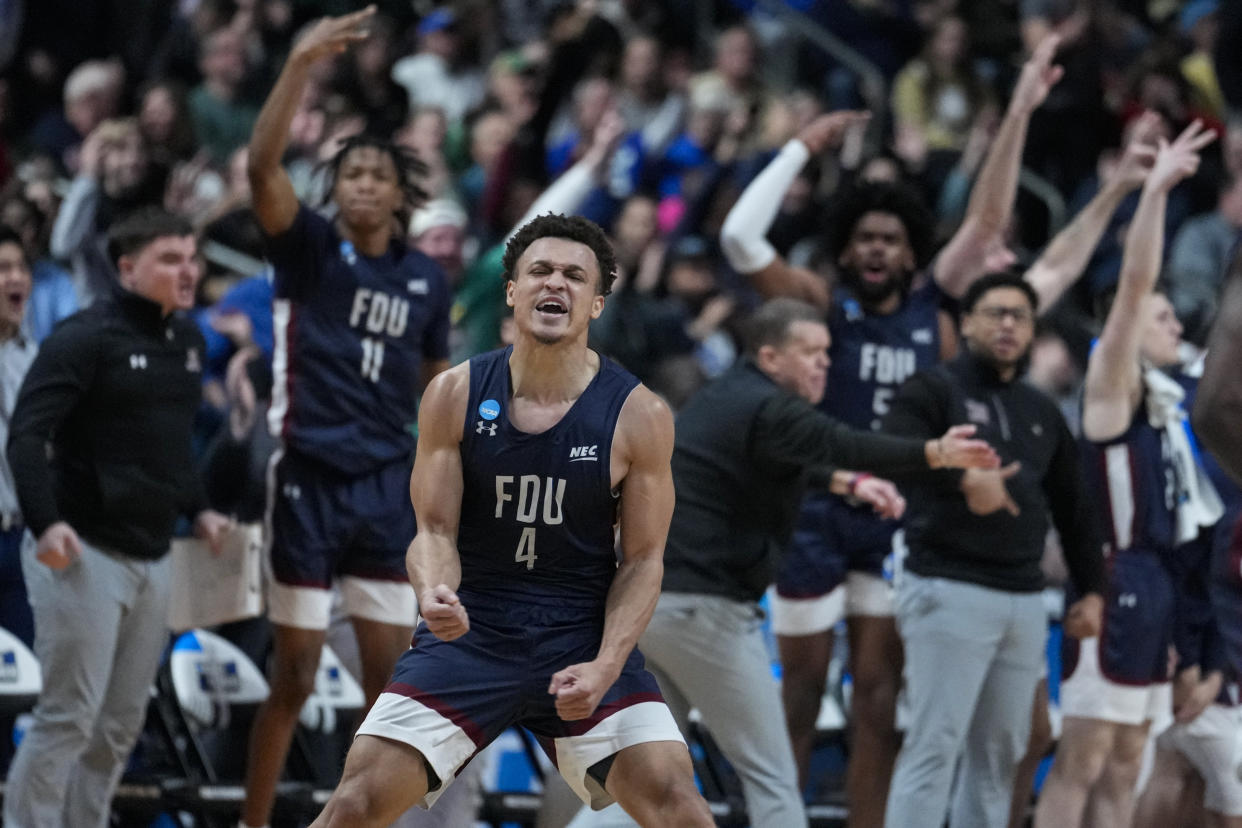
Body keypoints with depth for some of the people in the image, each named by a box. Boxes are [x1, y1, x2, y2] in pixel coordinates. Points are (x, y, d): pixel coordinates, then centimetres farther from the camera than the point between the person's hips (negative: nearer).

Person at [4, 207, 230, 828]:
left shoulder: (188, 341, 13)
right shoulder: (85, 338, -11)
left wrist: (195, 509, 17)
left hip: (153, 559, 8)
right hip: (85, 553, -8)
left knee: (121, 725, 10)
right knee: (69, 719, -10)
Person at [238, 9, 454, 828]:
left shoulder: (427, 278, 8)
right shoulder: (309, 248, -3)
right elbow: (263, 165, -21)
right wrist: (301, 65, -32)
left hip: (390, 486, 4)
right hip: (310, 481, -4)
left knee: (391, 675, 5)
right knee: (294, 675, -2)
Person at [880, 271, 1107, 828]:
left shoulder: (1042, 413, 20)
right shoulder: (936, 391, 1)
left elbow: (1072, 507, 23)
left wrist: (1091, 589, 17)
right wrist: (964, 479, -28)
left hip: (1024, 597, 7)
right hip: (949, 588, -7)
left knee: (1001, 752, 7)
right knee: (935, 744, -12)